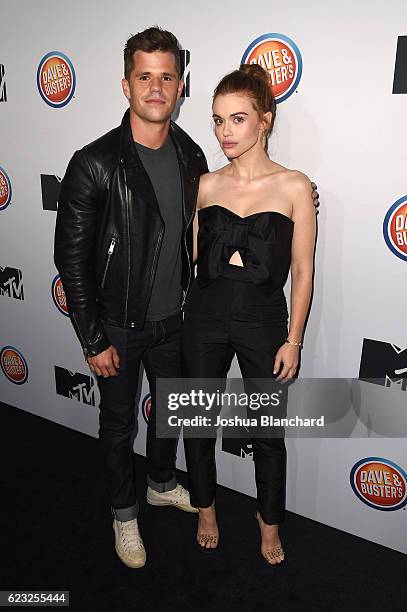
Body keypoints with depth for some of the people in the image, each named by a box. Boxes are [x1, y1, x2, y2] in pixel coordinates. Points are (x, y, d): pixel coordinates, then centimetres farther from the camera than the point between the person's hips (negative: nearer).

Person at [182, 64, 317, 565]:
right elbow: (191, 256, 11)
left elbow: (302, 272, -3)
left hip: (264, 321, -2)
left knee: (267, 432, 13)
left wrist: (293, 340, -4)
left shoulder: (294, 187, -6)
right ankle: (205, 509, 44)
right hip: (206, 317, 3)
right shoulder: (205, 185, 2)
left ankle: (269, 523, 40)